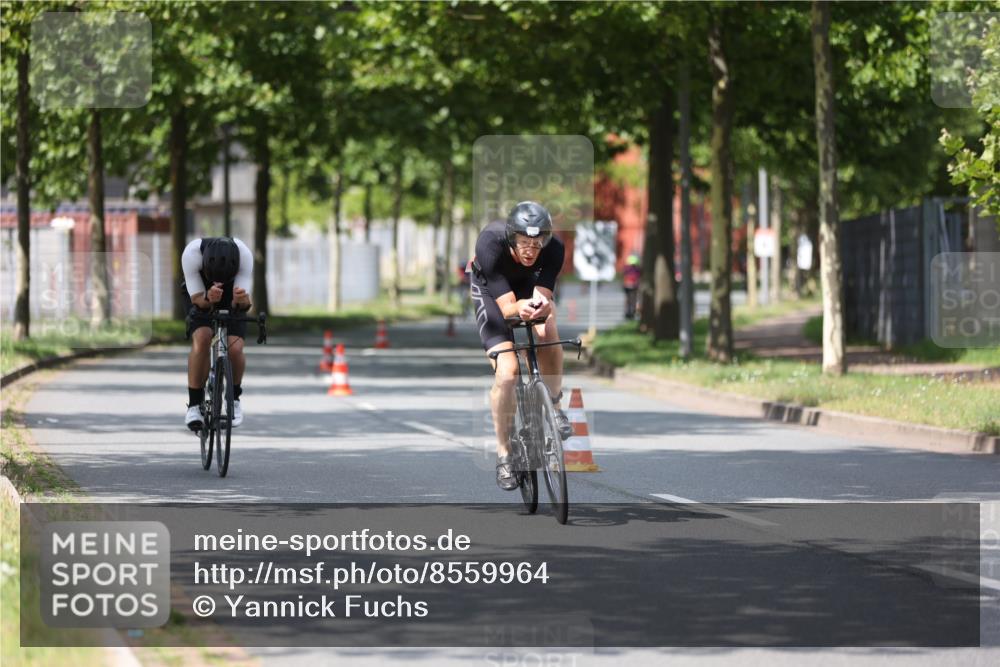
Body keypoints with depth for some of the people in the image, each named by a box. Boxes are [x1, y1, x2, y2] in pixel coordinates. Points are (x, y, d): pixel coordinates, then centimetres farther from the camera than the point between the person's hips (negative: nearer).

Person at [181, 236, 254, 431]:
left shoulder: (244, 254, -34)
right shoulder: (192, 253, -35)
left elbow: (244, 304, -34)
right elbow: (196, 298, -31)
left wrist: (242, 300, -58)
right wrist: (208, 298, -54)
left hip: (233, 305, 0)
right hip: (203, 304, 0)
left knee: (235, 349, -24)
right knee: (201, 340, -30)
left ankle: (234, 399, 5)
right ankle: (194, 405, -20)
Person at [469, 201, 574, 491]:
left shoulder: (554, 249, -32)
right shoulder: (491, 243, -39)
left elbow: (542, 296, -34)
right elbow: (506, 306, -39)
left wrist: (542, 305, -57)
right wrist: (520, 307, -61)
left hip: (530, 282, 2)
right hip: (490, 288, -2)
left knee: (547, 332, -30)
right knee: (506, 373, -17)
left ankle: (554, 404, -4)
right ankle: (503, 454, 2)